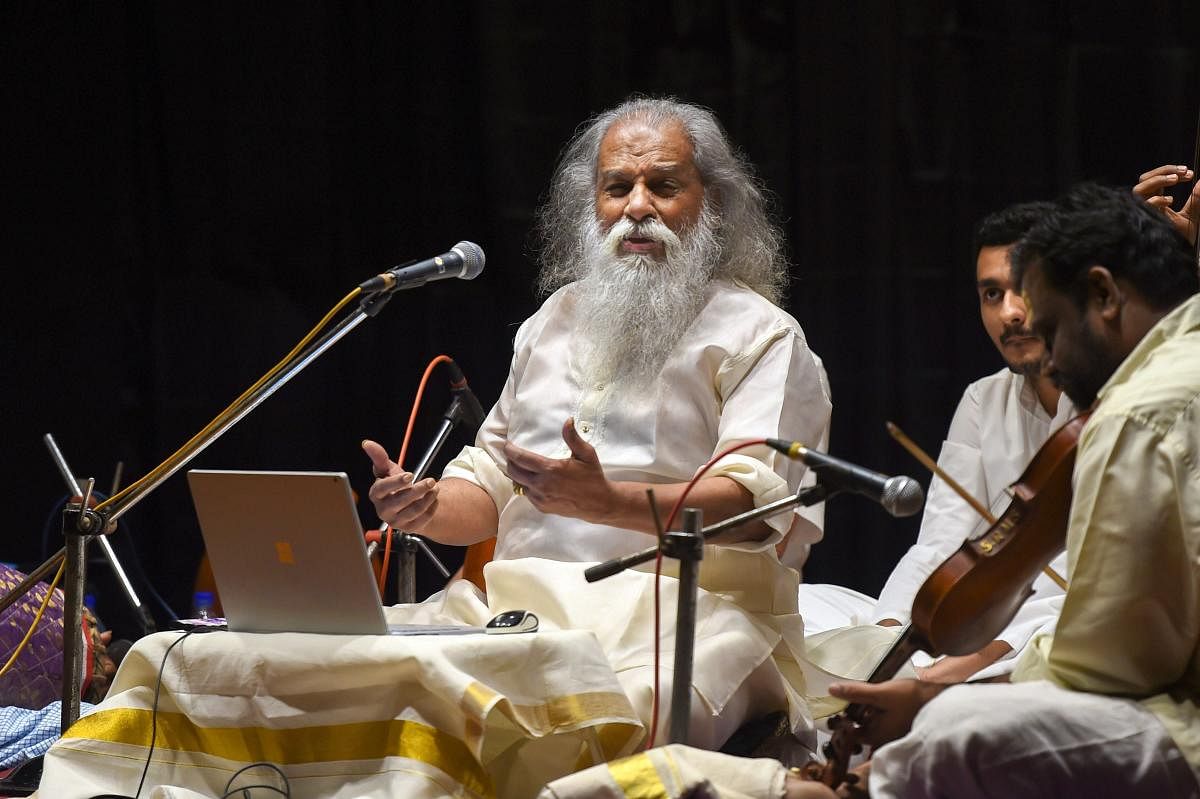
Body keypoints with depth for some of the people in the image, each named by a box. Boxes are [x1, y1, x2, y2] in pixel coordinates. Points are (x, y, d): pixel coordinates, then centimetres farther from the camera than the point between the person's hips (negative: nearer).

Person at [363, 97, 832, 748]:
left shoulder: (759, 335, 4)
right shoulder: (558, 317, 25)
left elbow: (752, 501, -12)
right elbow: (489, 482, 26)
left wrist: (606, 502, -28)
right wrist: (427, 507, 1)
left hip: (680, 614, -5)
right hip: (519, 606, 5)